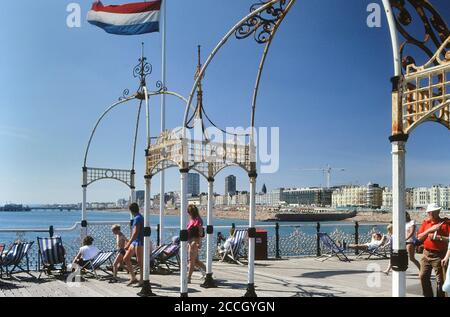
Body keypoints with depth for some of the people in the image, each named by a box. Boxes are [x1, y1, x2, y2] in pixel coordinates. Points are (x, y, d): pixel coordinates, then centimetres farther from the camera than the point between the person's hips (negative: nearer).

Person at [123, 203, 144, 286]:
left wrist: (128, 244, -22)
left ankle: (141, 281, 7)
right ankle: (133, 278, 14)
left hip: (139, 243, -10)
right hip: (134, 242, 10)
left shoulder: (137, 218, -16)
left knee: (140, 262, -2)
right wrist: (129, 242, 28)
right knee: (126, 259, 9)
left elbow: (135, 233, -22)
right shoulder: (137, 218, 15)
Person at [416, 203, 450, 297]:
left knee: (440, 280, -1)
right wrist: (430, 230, -8)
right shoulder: (426, 223, 10)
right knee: (423, 276, 7)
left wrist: (437, 237, -21)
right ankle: (428, 295, 22)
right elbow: (419, 237, 3)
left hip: (439, 255, -5)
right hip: (426, 254, 6)